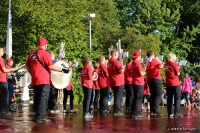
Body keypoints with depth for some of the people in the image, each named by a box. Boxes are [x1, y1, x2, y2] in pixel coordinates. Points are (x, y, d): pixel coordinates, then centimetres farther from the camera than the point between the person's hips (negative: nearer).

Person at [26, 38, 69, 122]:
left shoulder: (32, 53, 10)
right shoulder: (44, 53, -10)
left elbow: (27, 66, 13)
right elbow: (51, 66, -14)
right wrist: (62, 70, -7)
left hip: (34, 80, 7)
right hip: (43, 80, -7)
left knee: (37, 98, 13)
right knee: (43, 98, -4)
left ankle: (37, 115, 18)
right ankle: (41, 116, -8)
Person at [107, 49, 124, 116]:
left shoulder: (109, 62, 10)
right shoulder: (116, 62, -17)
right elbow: (121, 71, -25)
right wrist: (122, 68, -5)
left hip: (112, 82, 8)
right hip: (118, 82, -8)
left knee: (116, 96, 17)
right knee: (118, 97, -2)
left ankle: (116, 110, 21)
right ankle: (117, 111, -2)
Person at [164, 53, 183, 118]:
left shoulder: (166, 64, 5)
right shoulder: (174, 64, -13)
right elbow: (178, 74, -11)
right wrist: (178, 69, 9)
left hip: (168, 83, 6)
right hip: (175, 83, -6)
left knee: (169, 98, 9)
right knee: (177, 98, 1)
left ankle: (170, 113, 10)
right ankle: (176, 113, -4)